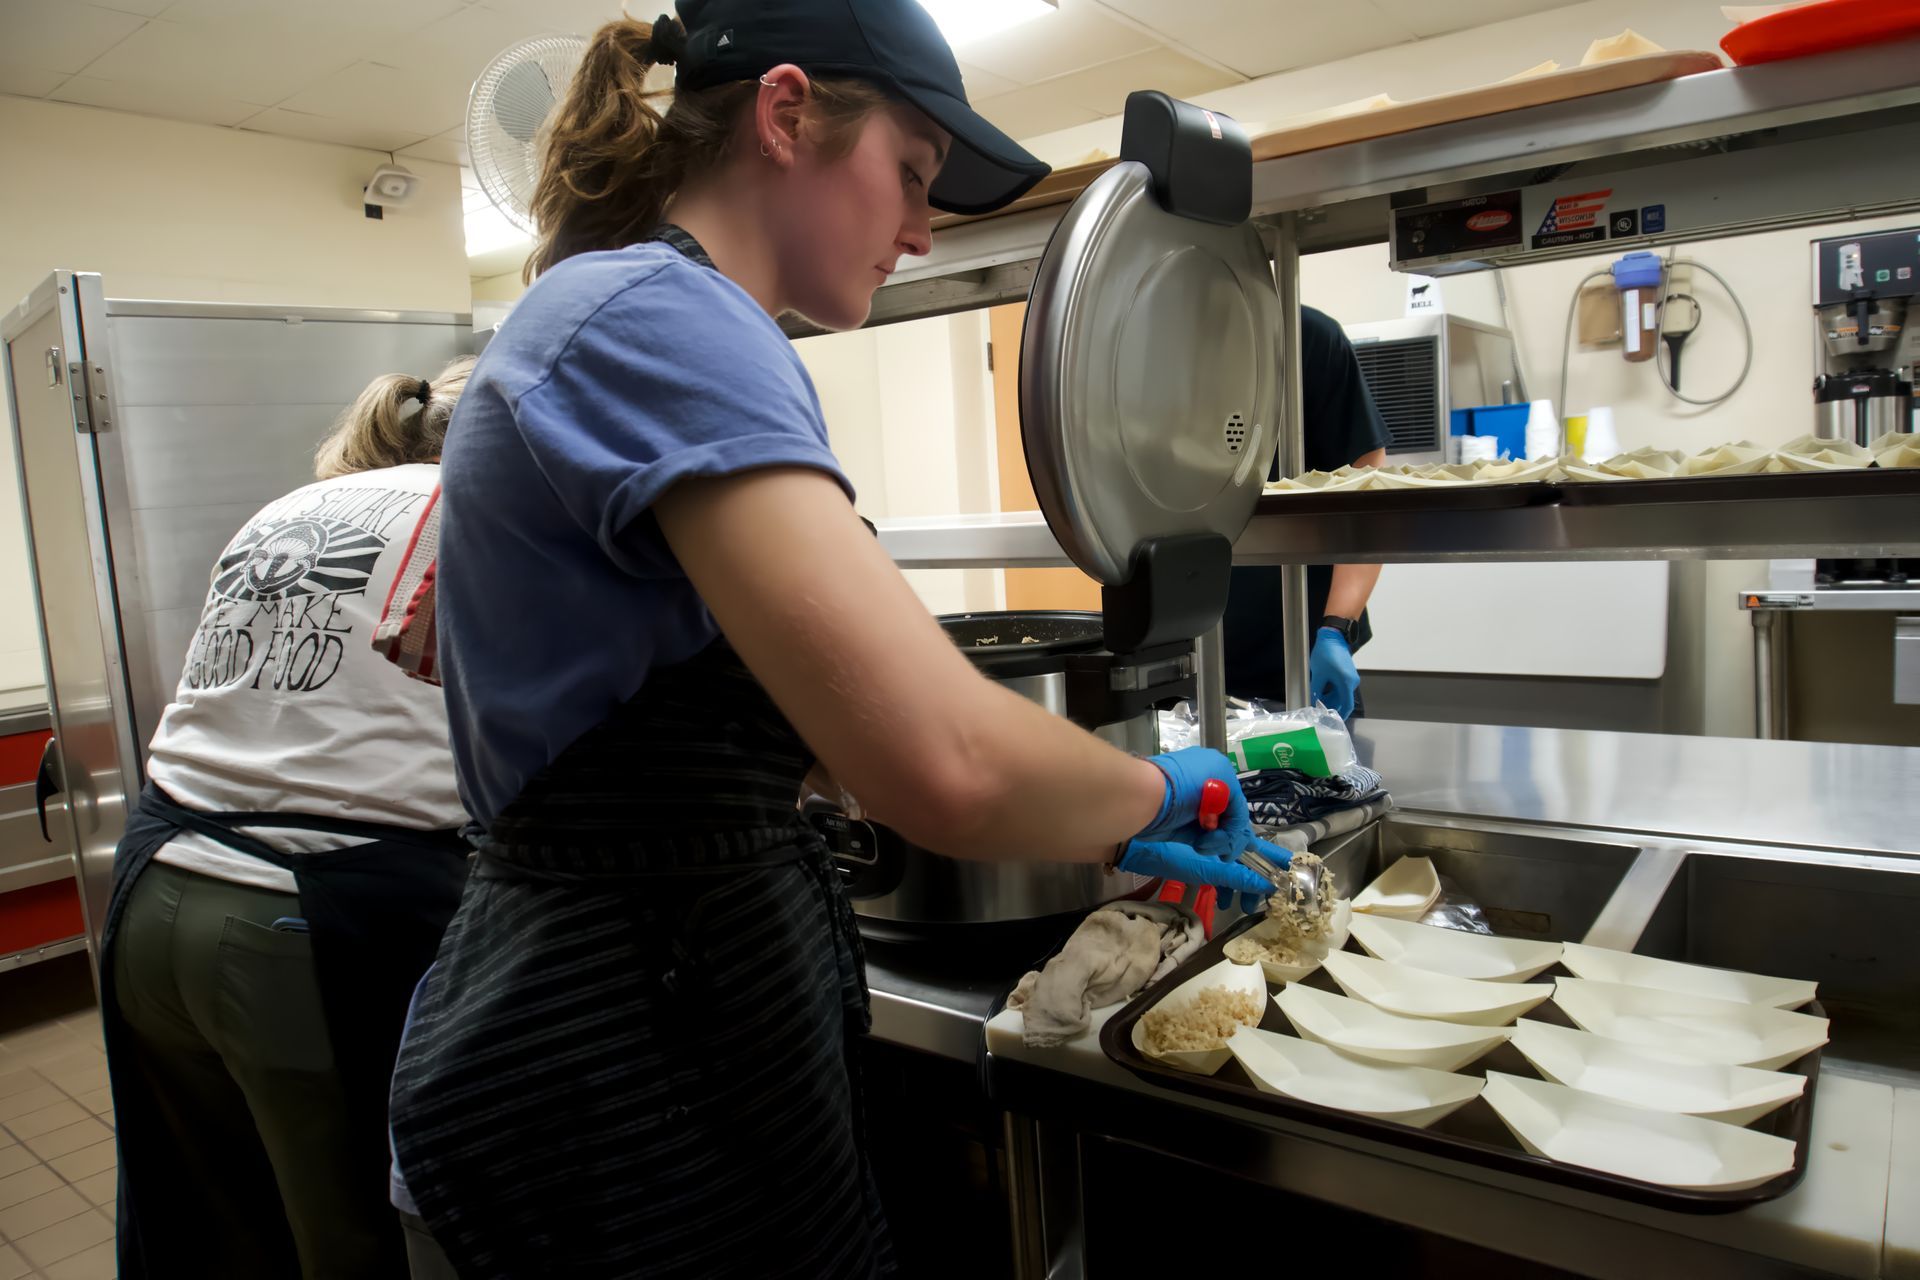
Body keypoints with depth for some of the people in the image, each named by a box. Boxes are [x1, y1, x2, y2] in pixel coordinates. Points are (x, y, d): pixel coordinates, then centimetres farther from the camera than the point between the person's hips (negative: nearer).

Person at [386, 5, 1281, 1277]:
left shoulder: (622, 311, 12)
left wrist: (1110, 829, 11)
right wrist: (1153, 787, -11)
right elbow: (950, 764, -33)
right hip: (622, 1071, -9)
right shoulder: (661, 314, -20)